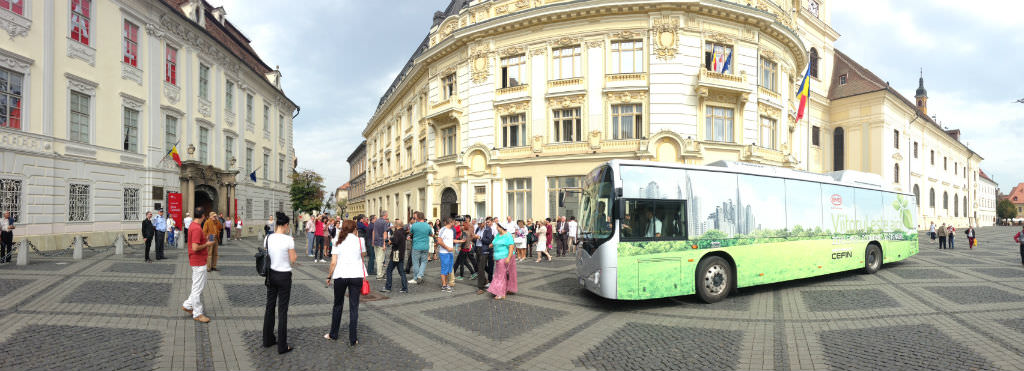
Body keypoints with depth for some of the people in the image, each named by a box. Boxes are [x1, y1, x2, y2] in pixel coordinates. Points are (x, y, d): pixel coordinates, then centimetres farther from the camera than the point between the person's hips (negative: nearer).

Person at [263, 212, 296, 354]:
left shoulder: (268, 238, -2)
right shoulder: (288, 239, -17)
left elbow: (267, 256, 11)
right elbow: (292, 260, -11)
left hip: (271, 274, 6)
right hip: (284, 276, -5)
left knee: (270, 307, 18)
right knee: (282, 310, 2)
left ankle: (268, 340, 30)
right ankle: (282, 346, 9)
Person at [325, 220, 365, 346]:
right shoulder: (358, 240, 2)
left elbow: (333, 262, -2)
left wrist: (329, 276, 10)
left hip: (340, 275, 1)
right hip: (356, 275, -1)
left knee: (338, 305, 17)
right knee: (354, 307, 4)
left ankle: (333, 334, 29)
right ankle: (352, 339, 4)